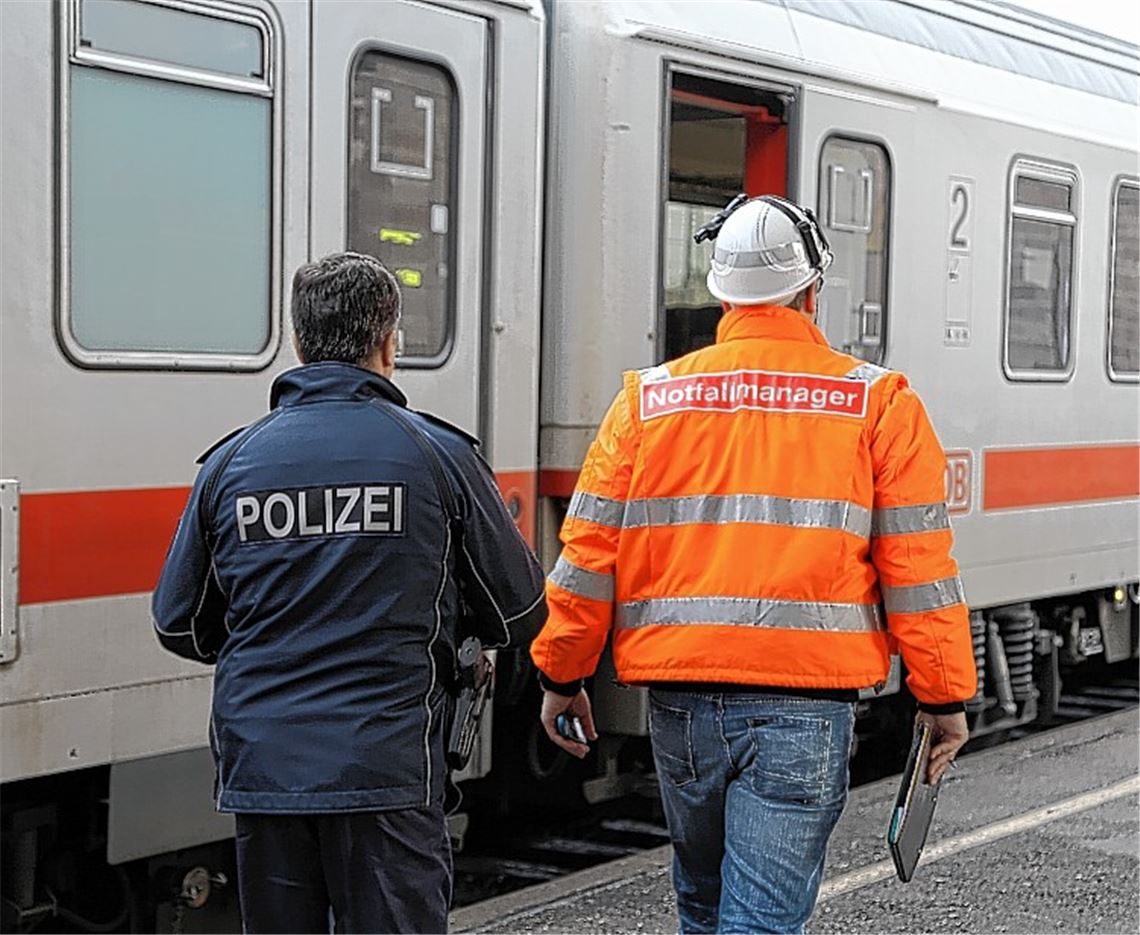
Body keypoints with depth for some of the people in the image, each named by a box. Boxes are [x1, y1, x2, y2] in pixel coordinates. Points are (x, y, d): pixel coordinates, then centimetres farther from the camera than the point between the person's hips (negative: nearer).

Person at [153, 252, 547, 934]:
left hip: (261, 768, 3)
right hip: (385, 771, -3)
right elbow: (520, 615, 2)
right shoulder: (438, 454, -3)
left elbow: (180, 626, 10)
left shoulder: (232, 461, 4)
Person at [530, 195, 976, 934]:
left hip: (680, 698, 4)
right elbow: (918, 565, -2)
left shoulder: (649, 398, 6)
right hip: (803, 700, -3)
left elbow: (589, 551, 5)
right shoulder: (875, 403, 0)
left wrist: (562, 676, 15)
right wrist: (945, 697, 7)